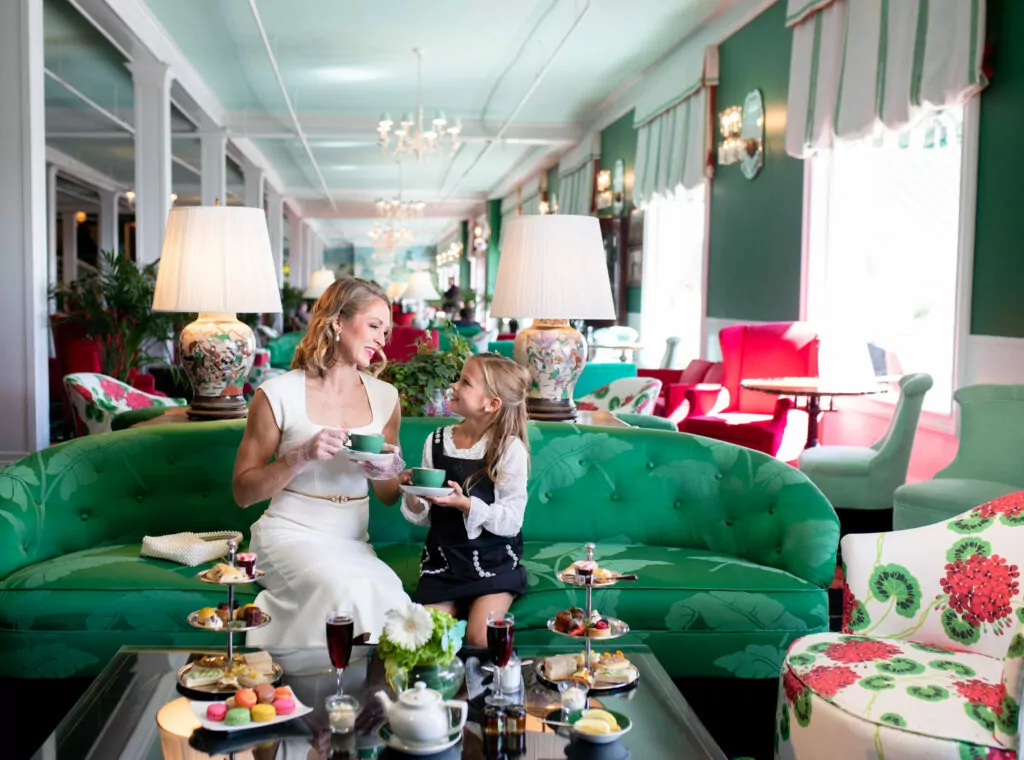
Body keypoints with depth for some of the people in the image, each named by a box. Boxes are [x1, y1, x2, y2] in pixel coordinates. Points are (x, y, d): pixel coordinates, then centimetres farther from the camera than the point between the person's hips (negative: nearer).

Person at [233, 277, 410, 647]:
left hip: (353, 542, 4)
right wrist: (302, 457, -17)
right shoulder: (279, 394, -5)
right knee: (347, 592, -34)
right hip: (291, 532, -3)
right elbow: (243, 492, -3)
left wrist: (387, 472, -6)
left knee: (387, 599, -29)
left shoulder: (385, 397, 9)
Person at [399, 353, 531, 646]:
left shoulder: (509, 448, -11)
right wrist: (413, 496, -13)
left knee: (480, 638, -18)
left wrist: (465, 504, -26)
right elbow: (424, 517, 8)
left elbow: (511, 519, -14)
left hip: (493, 560, -4)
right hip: (442, 560, 4)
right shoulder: (436, 441, 3)